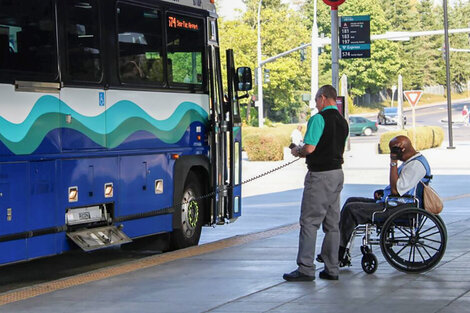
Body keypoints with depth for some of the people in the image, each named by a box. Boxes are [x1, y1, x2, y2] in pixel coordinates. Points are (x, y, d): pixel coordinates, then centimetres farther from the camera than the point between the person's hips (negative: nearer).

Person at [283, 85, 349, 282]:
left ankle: (306, 269, -6)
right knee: (332, 223, 10)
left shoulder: (319, 119, -13)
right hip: (337, 172, 9)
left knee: (309, 221, -5)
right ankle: (331, 269, 12)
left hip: (320, 175, -8)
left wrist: (297, 152, 1)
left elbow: (309, 148, -21)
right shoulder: (342, 121, 13)